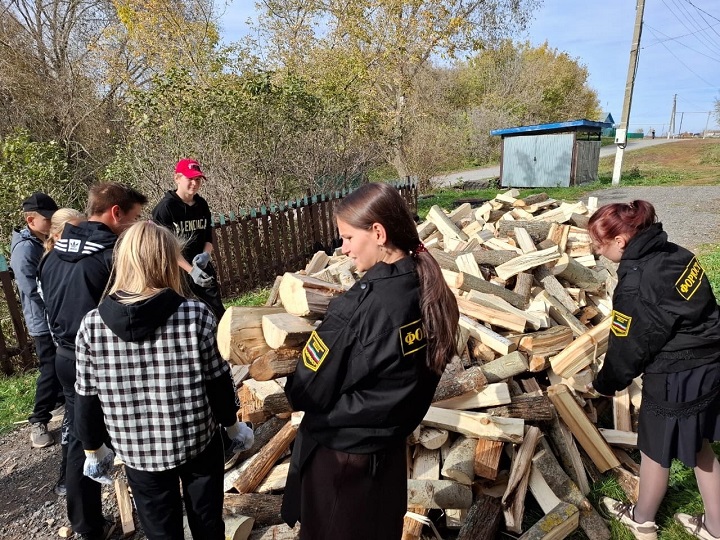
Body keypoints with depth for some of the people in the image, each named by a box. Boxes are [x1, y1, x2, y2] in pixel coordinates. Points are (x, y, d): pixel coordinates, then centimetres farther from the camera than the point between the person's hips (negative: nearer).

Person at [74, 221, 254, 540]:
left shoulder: (92, 325, -13)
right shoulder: (196, 316, -19)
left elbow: (87, 400, -4)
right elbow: (218, 381, -11)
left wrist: (93, 450, 13)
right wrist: (233, 425, 7)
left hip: (138, 452, 1)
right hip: (198, 442, -1)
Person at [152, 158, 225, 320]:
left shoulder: (202, 205, 5)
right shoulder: (165, 207, -12)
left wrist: (206, 254, -13)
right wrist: (190, 270, -25)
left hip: (203, 270, 6)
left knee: (218, 312, 11)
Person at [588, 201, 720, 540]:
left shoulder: (635, 285, -25)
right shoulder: (675, 254, 0)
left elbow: (629, 347, -15)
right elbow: (689, 315, 11)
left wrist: (606, 384, 3)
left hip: (676, 380, -8)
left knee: (656, 452, 15)